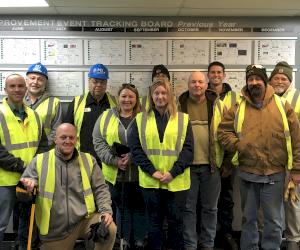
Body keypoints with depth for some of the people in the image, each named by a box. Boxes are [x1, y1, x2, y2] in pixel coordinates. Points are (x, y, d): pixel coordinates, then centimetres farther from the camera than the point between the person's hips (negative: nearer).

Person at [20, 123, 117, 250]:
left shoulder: (88, 160, 5)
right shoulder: (39, 161, 1)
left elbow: (100, 189, 7)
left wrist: (106, 210, -9)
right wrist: (28, 187, -19)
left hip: (85, 220, 0)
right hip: (54, 231, 0)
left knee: (110, 229, -23)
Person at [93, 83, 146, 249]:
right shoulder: (106, 117, 5)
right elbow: (98, 142, -1)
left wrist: (133, 156, -20)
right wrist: (114, 160, -13)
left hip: (138, 173, -1)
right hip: (115, 173, 2)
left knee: (139, 208, 9)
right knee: (122, 208, 14)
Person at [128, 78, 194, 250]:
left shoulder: (183, 119, 4)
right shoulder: (141, 119, 7)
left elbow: (188, 149, -2)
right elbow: (135, 148, 0)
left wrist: (173, 172, -13)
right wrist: (152, 171, -11)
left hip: (177, 181, 0)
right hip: (150, 181, 1)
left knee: (176, 220, 10)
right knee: (154, 221, 11)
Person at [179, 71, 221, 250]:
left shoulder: (216, 103, 4)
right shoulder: (180, 104, 3)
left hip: (211, 164, 1)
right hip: (187, 164, 0)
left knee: (210, 207, 11)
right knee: (188, 207, 8)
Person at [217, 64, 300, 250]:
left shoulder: (282, 106, -1)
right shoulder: (238, 108, 2)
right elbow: (223, 131, 4)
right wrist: (238, 146, -11)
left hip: (275, 174, -1)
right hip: (247, 173, 1)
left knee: (274, 220, 11)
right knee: (249, 218, 16)